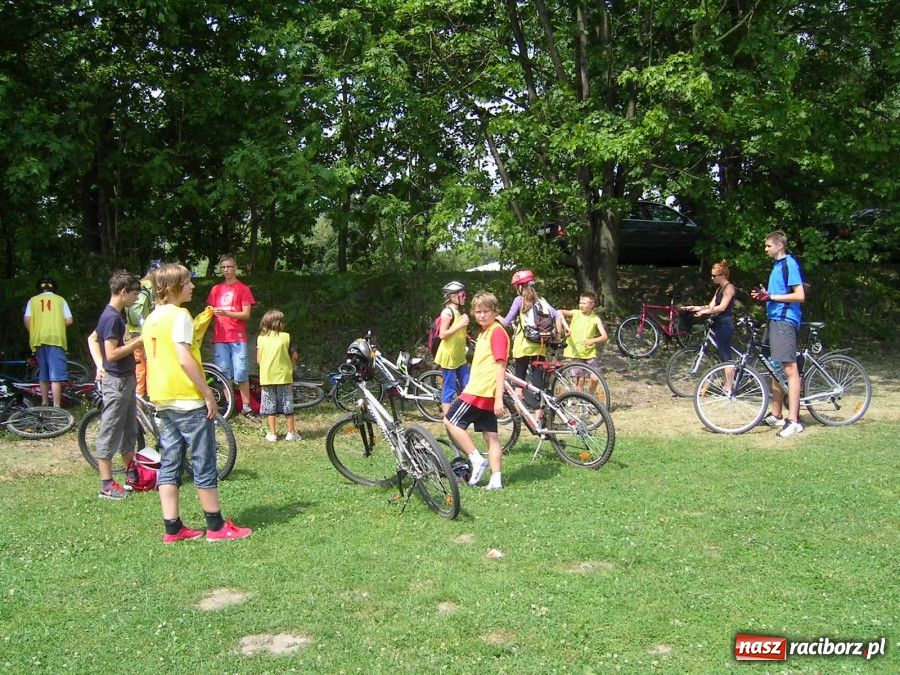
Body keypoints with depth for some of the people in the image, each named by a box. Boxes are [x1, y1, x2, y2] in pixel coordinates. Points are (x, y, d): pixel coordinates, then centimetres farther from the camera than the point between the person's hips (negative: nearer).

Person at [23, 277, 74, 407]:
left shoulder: (33, 300, 11)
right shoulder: (60, 300, 8)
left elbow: (27, 320, -1)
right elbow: (69, 321, 2)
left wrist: (33, 333, 15)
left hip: (39, 340, 3)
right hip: (56, 339, -2)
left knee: (43, 374, 16)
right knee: (56, 376, -6)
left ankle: (44, 402, 23)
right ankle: (56, 407, -11)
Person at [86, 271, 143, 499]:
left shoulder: (113, 315, 11)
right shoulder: (112, 317, -19)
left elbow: (92, 338, 22)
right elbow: (112, 353, -24)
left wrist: (99, 365, 12)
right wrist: (139, 341, -18)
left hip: (125, 380, 10)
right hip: (116, 381, -10)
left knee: (129, 429, 17)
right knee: (109, 433, -3)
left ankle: (131, 475, 28)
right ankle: (106, 485, 3)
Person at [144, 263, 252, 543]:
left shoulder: (152, 318, 13)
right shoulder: (179, 315, -13)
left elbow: (152, 359, 16)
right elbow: (184, 359, -21)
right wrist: (208, 393, -17)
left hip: (162, 399, 9)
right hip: (187, 398, -8)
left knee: (169, 463, 9)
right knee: (204, 462, -1)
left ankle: (173, 528, 11)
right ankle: (216, 526, 5)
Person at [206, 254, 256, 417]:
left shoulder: (243, 288, 2)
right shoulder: (216, 289, 14)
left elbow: (246, 314, -5)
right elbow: (210, 311, 17)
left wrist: (226, 313, -18)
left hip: (237, 337, -3)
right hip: (219, 337, 4)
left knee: (241, 372, -6)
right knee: (223, 373, 3)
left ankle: (246, 406, 0)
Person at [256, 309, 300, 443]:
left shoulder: (261, 338, 1)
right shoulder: (286, 337, -3)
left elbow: (258, 360, 2)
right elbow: (294, 356, -2)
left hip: (267, 376, 1)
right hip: (284, 375, -1)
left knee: (270, 406, 9)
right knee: (287, 405, 8)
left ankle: (272, 434, 10)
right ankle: (291, 432, 12)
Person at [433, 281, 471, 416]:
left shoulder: (460, 311, 13)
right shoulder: (447, 312, -13)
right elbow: (442, 334, -21)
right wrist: (460, 325, -22)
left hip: (460, 356, 9)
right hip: (448, 356, -9)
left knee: (466, 387, 8)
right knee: (449, 390, -4)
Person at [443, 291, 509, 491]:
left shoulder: (497, 332, -12)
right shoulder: (484, 333, 17)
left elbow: (500, 366, -18)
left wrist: (499, 398, -22)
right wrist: (473, 389, 26)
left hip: (481, 391, -10)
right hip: (482, 391, 10)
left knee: (450, 421, -2)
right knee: (491, 435, 7)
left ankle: (477, 460, -4)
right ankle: (496, 480, 7)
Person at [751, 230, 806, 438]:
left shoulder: (789, 264, -10)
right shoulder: (777, 265, 19)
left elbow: (799, 295, -17)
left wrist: (772, 297, -16)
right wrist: (764, 295, 9)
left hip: (785, 320, -11)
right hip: (774, 320, 11)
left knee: (789, 368, -14)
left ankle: (793, 420, -17)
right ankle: (776, 415, 22)